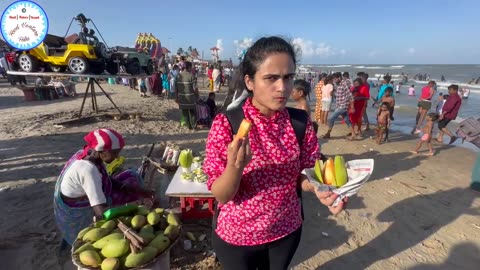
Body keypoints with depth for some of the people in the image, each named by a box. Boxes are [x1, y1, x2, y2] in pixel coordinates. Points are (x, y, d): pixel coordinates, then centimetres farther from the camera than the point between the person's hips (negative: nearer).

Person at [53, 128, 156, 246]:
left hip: (84, 203, 8)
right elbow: (101, 211, -39)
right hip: (77, 216, -8)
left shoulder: (88, 155, -10)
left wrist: (140, 191, -11)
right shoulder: (88, 170, -36)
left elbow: (109, 181, -2)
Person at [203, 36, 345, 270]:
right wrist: (235, 166, -38)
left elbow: (303, 174, -2)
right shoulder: (226, 124, -21)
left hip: (287, 232, 3)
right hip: (235, 236, -2)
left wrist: (319, 189, -23)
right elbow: (221, 196, -18)